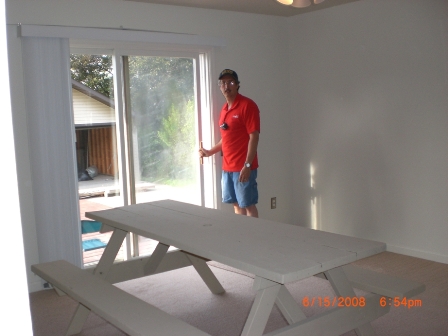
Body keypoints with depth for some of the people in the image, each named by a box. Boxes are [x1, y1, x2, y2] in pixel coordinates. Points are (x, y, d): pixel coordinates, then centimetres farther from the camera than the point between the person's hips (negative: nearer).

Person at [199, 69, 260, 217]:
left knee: (248, 204, 0)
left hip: (243, 167, -8)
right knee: (236, 204, 13)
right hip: (227, 167, 8)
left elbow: (254, 137, -16)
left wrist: (247, 165, -21)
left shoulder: (248, 105, -11)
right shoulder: (225, 108, 14)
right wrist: (210, 152, 15)